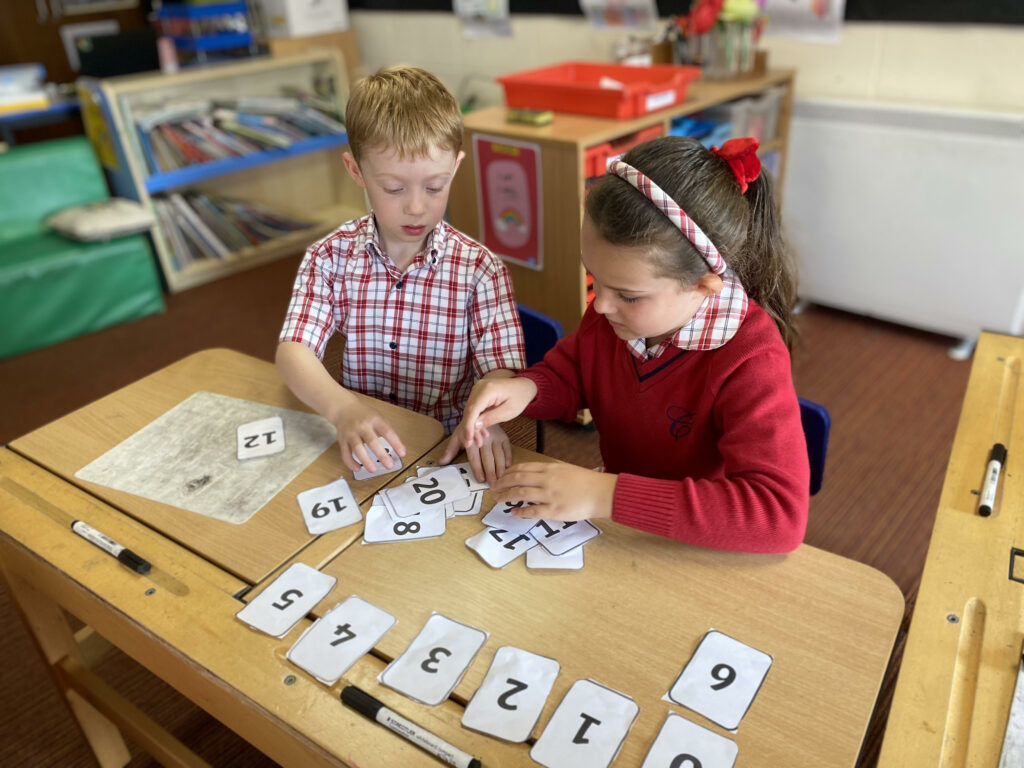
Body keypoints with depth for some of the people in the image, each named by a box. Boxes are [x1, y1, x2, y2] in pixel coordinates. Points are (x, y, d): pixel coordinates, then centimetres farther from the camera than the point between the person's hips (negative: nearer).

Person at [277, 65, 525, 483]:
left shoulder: (479, 268, -6)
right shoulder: (331, 257, -1)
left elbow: (502, 368, -9)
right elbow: (293, 349, -8)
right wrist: (341, 406, -29)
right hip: (359, 447, 0)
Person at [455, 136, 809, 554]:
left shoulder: (751, 360, -27)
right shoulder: (614, 304, -10)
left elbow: (781, 512, -36)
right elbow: (568, 373, 7)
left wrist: (607, 495, -40)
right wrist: (524, 389, -17)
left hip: (700, 556, -3)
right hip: (619, 534, 4)